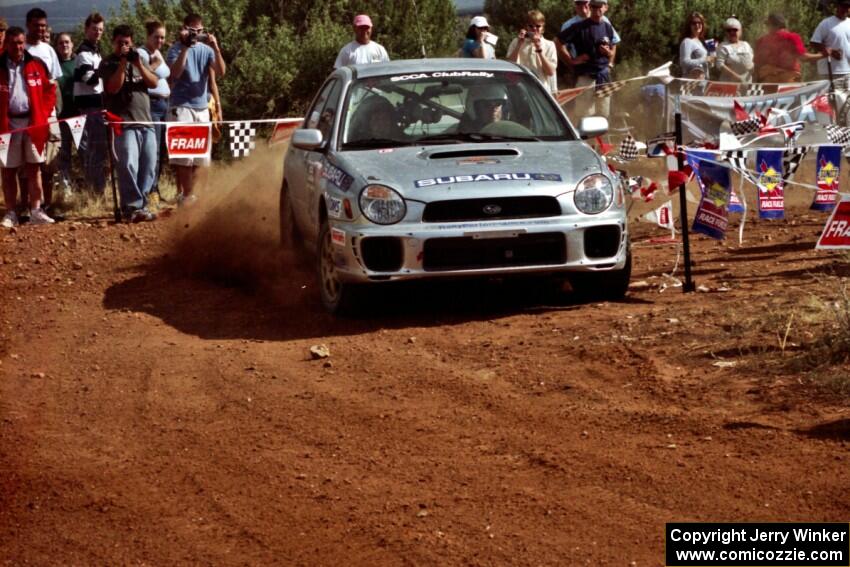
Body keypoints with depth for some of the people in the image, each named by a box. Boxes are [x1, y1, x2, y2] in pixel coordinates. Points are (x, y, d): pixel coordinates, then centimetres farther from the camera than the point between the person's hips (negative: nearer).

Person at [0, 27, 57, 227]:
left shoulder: (37, 65, 5)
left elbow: (50, 90, 8)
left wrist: (44, 115, -3)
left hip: (33, 122, 1)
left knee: (33, 167, 3)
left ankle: (36, 211, 6)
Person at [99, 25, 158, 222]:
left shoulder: (138, 60, 20)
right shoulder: (108, 64, 5)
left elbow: (153, 83, 7)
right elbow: (113, 87, -12)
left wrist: (139, 64, -6)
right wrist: (123, 64, -13)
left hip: (146, 122, 6)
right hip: (124, 124, -6)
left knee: (148, 167, 3)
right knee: (129, 166, -15)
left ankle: (139, 205, 10)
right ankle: (133, 207, -14)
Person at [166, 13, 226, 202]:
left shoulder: (206, 49, 7)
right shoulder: (176, 49, -3)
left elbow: (220, 73, -3)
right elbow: (175, 73, -19)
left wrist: (216, 48, -16)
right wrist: (185, 47, -21)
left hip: (202, 107, 5)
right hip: (181, 107, -5)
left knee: (201, 154, 5)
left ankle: (184, 194, 13)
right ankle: (185, 194, -6)